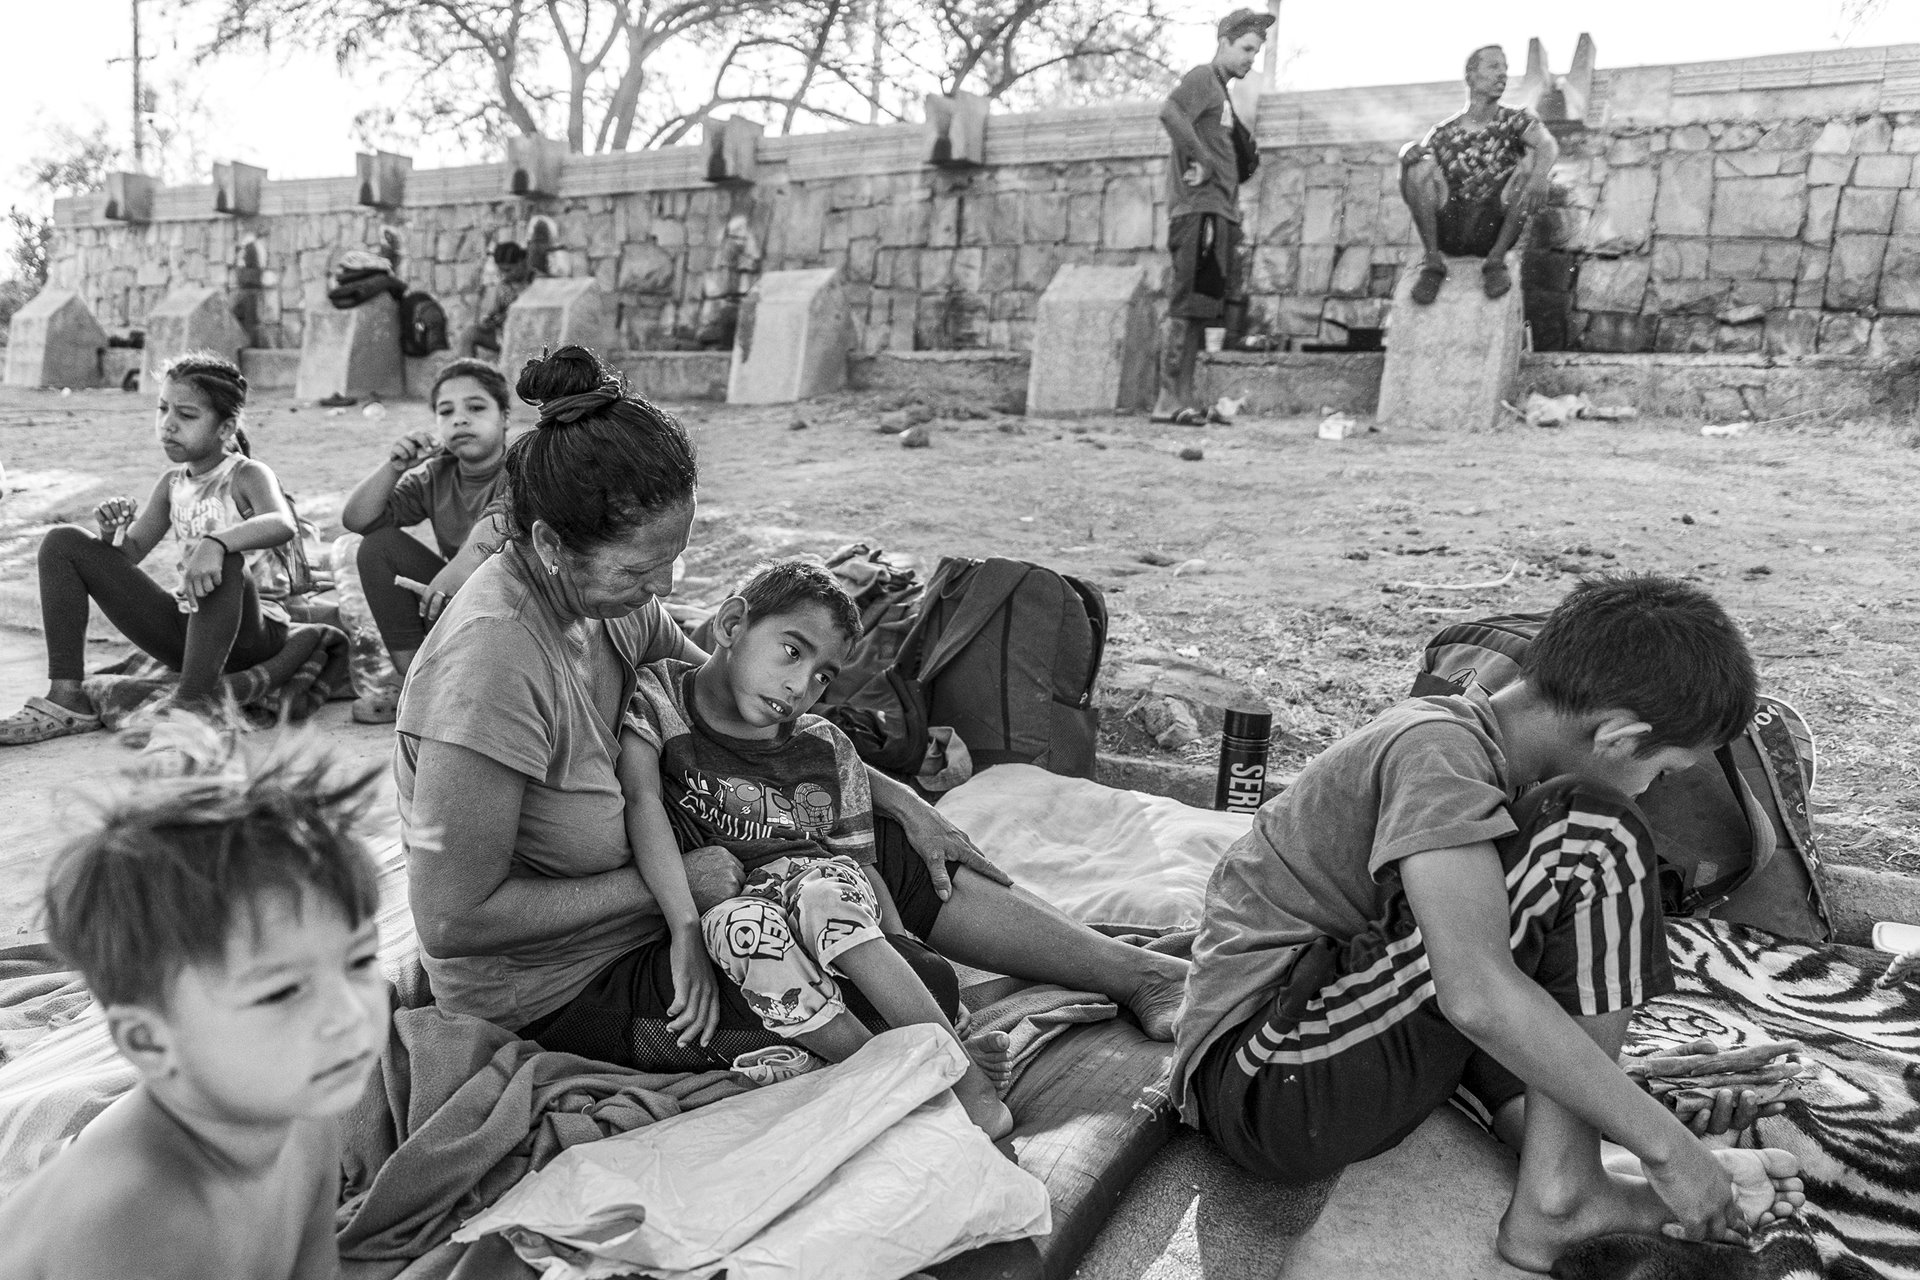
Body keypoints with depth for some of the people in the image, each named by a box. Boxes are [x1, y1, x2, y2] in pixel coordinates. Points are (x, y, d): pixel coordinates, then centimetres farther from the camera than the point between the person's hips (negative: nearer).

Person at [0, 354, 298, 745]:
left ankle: (194, 702, -34)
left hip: (252, 629, -7)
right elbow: (129, 554, 13)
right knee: (64, 542, 2)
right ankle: (67, 698, -8)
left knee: (223, 559, -39)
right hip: (186, 626, 7)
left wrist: (215, 542, -49)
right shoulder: (173, 482, 10)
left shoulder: (247, 475, -10)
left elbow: (282, 525, -33)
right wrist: (114, 532, -10)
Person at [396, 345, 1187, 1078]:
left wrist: (899, 800, 0)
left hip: (640, 894, 8)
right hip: (555, 992, -8)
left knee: (895, 857, 0)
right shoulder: (493, 659, -31)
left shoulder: (608, 592, -6)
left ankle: (1139, 975, 10)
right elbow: (453, 919, -28)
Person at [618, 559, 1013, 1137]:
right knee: (745, 925, -35)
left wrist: (906, 957, -11)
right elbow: (642, 801, -18)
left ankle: (968, 1083, -31)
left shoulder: (825, 752, 3)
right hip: (707, 911, -1)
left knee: (824, 886, -32)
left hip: (810, 879, 1)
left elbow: (864, 870, 5)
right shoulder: (656, 696, -4)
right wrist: (687, 931, -30)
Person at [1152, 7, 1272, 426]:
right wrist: (1202, 160, -20)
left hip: (1220, 212, 10)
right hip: (1199, 210, -10)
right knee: (1189, 307, -14)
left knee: (1199, 311, 7)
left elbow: (1244, 159, 32)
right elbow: (1170, 113, -23)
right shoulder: (1202, 78, -2)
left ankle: (1184, 399, 8)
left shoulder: (1222, 93, 26)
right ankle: (1169, 400, -16)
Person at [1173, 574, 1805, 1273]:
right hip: (1269, 1082, -10)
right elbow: (1479, 996, -28)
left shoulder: (1474, 735, 13)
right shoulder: (1436, 747, -16)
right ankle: (1559, 1197, -10)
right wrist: (1666, 1143, -19)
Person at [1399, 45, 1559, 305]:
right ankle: (1433, 262, -13)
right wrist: (1413, 153, -23)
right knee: (1413, 157, -18)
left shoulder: (1516, 120, 10)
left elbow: (1549, 145, -11)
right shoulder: (1442, 134, 11)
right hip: (1448, 228, 0)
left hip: (1495, 229, 0)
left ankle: (1496, 260, -12)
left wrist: (1540, 173, -35)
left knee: (1535, 159, -20)